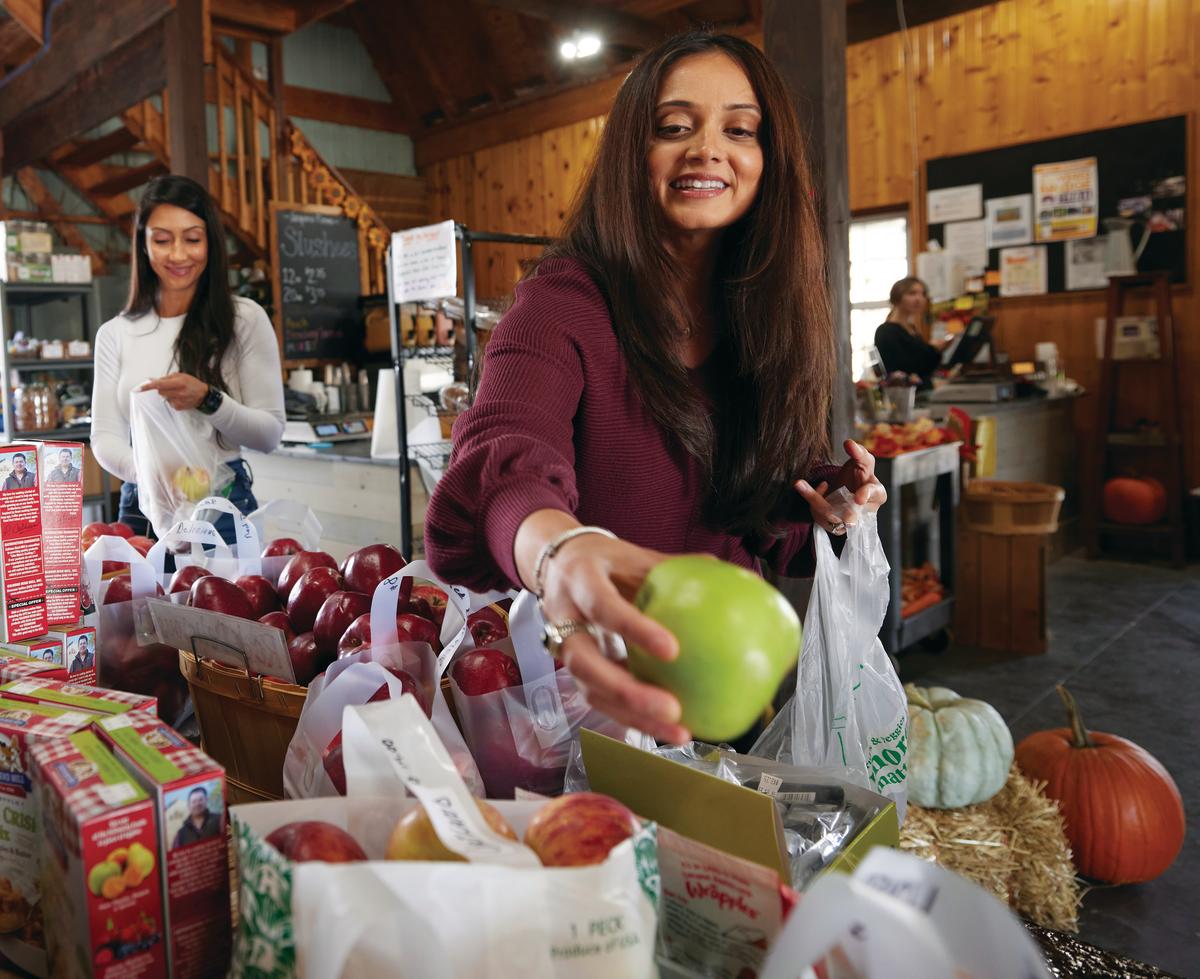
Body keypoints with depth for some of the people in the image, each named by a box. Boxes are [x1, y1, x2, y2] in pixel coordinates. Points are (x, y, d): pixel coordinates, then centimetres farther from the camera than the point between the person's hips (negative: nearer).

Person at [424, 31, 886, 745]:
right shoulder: (566, 301, -10)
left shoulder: (773, 316, 6)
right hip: (594, 691, -5)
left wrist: (822, 513, -7)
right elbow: (504, 459, -30)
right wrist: (560, 550, -51)